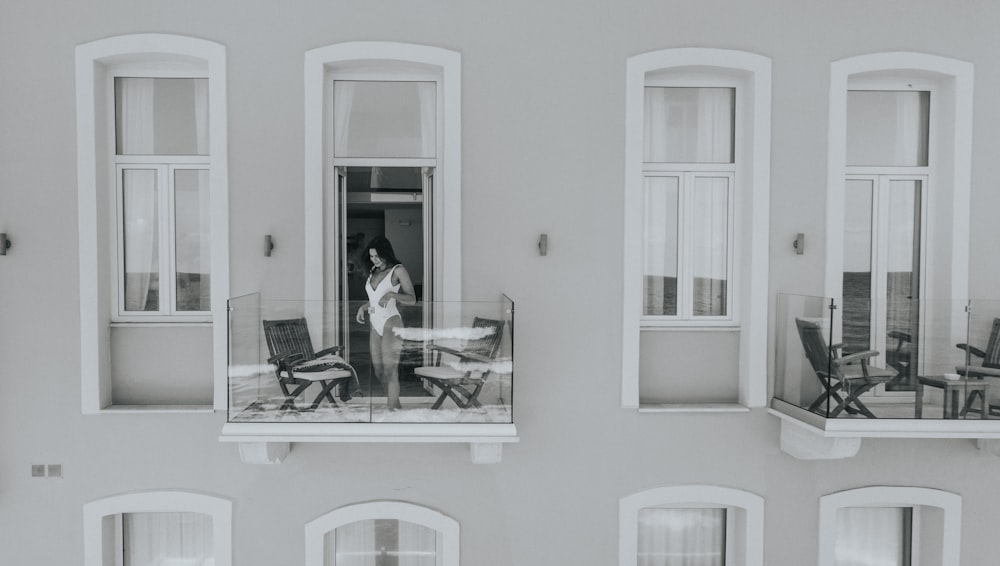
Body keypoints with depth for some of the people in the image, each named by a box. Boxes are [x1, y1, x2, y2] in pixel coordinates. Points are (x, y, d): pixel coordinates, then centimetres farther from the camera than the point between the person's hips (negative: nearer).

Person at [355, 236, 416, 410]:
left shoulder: (398, 270, -7)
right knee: (378, 371, 10)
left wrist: (393, 294, -26)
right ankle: (397, 405, 28)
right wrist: (363, 307, 7)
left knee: (390, 370, -8)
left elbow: (412, 299, -9)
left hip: (391, 324, -7)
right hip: (375, 325, 7)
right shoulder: (373, 271, 12)